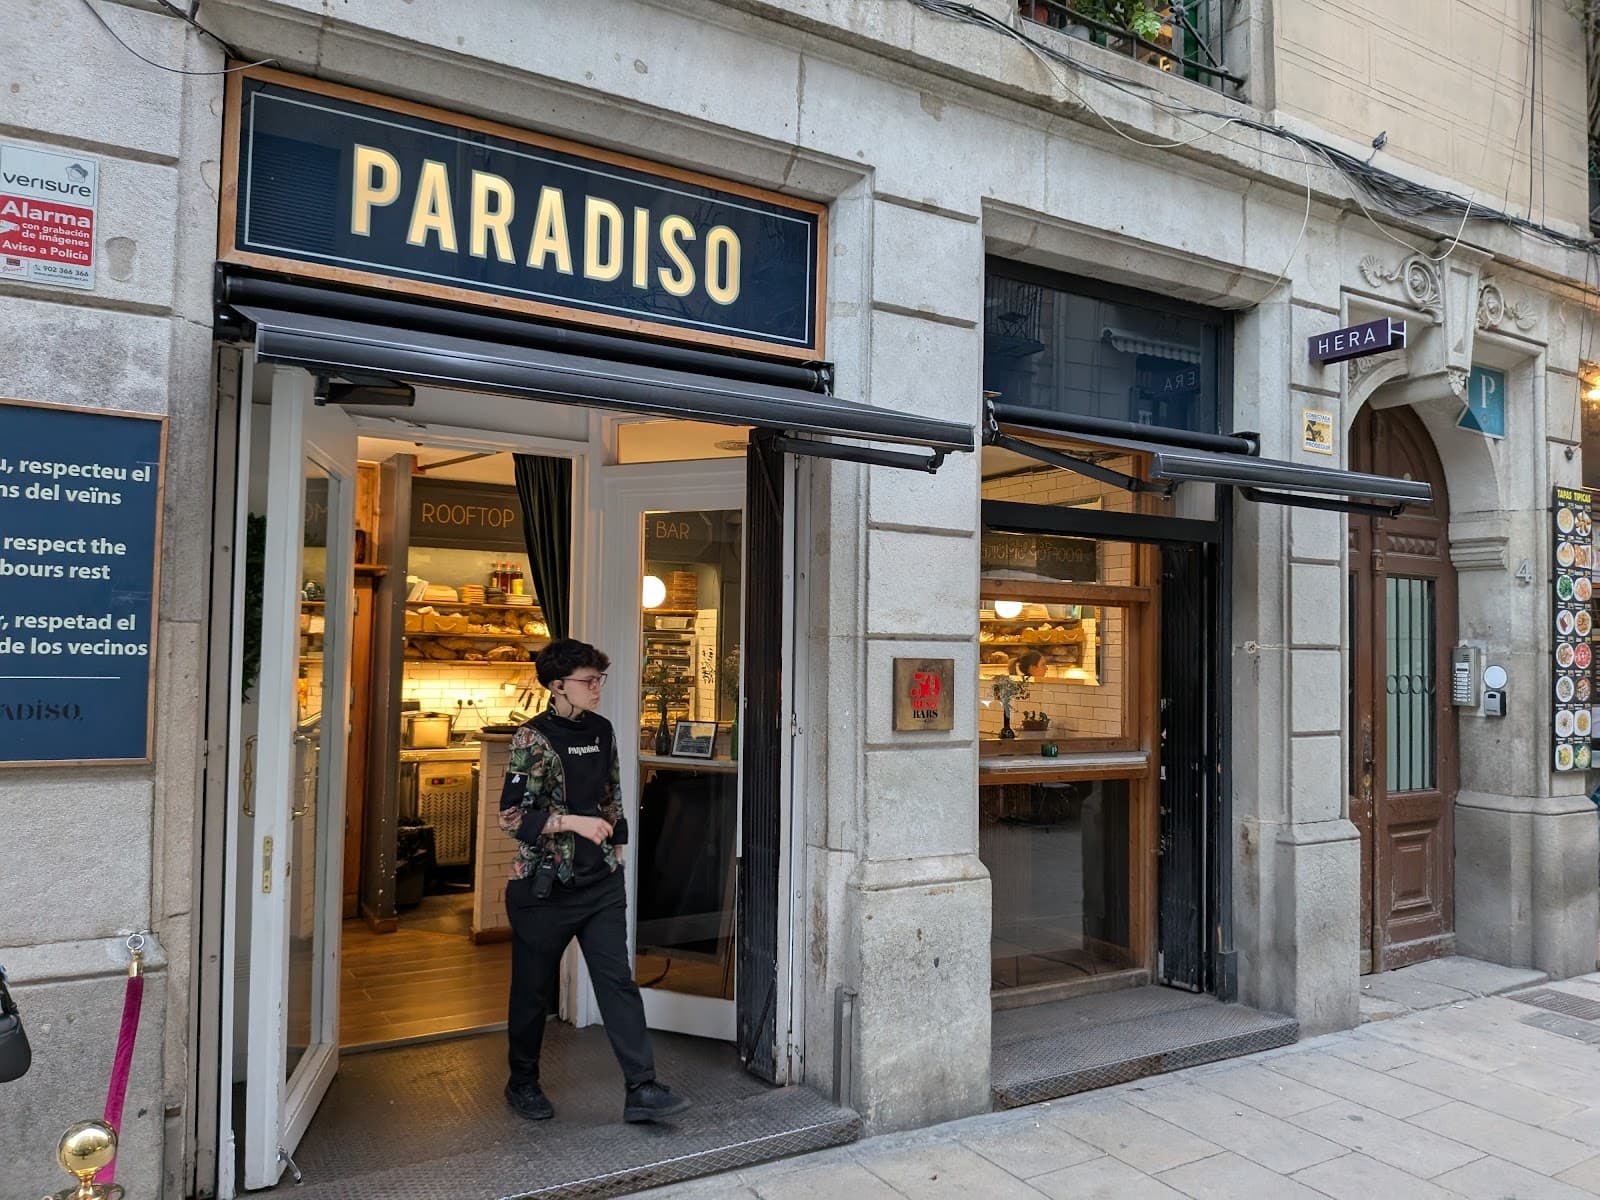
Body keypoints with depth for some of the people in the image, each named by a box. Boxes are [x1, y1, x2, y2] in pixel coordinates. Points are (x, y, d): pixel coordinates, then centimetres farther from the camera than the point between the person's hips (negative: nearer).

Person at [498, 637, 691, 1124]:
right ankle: (523, 1083, 31)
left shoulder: (601, 730, 7)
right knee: (534, 988, 11)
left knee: (618, 981, 0)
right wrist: (575, 822, -23)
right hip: (545, 884, -5)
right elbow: (512, 816, -17)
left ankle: (642, 1089, 3)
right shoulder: (533, 738, -12)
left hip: (600, 883, 5)